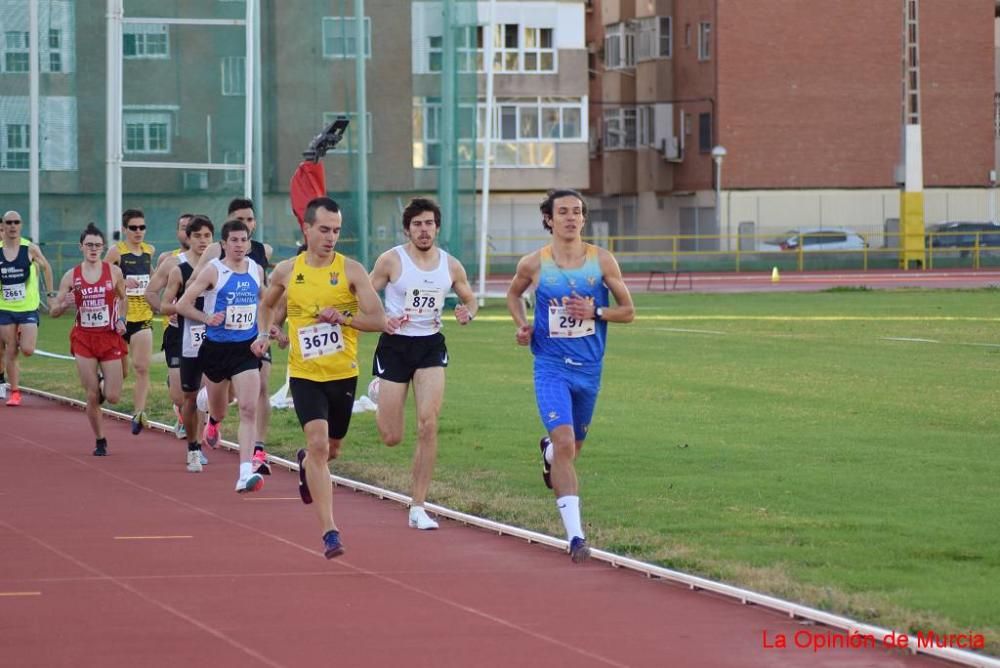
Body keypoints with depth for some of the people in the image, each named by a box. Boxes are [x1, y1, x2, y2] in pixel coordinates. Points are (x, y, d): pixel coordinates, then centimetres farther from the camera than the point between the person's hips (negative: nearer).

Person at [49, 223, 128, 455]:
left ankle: (104, 382, 32)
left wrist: (120, 319, 0)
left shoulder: (114, 272, -1)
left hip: (110, 338, 0)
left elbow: (124, 298, 17)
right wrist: (65, 304, -19)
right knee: (92, 397, -2)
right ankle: (100, 441, 16)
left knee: (113, 397, -4)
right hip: (84, 340, 0)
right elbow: (53, 311, 3)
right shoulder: (71, 276, -1)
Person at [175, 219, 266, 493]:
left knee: (248, 409, -14)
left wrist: (264, 331, 10)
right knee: (219, 409, 16)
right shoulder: (213, 271, -9)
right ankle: (213, 422, 57)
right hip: (217, 347, -2)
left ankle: (246, 473, -19)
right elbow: (182, 304, -8)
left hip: (247, 348, 2)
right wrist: (207, 318, -20)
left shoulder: (257, 270, 4)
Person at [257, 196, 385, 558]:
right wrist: (265, 333, 5)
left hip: (343, 374, 1)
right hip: (305, 374, -1)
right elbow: (268, 304, 21)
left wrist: (343, 317, -23)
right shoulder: (286, 271, 0)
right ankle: (329, 531, -19)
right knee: (318, 444, -18)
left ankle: (305, 463, 56)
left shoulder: (351, 270, -6)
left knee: (331, 449, 17)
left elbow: (378, 320, -10)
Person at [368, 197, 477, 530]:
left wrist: (467, 313, -5)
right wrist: (381, 319, -22)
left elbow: (470, 300, 18)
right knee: (391, 437, 0)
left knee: (428, 425, -12)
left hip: (431, 345, 2)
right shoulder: (391, 260, -6)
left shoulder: (451, 266, 4)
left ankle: (418, 507, -4)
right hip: (395, 344, -2)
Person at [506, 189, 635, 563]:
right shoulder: (534, 264, -4)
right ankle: (575, 535, -21)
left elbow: (628, 311, 3)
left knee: (572, 446, 19)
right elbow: (514, 295, 17)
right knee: (565, 444, -19)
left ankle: (548, 450, 59)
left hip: (589, 368, 3)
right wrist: (523, 325, -2)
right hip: (551, 367, -3)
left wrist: (595, 312, -16)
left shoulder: (602, 261, -2)